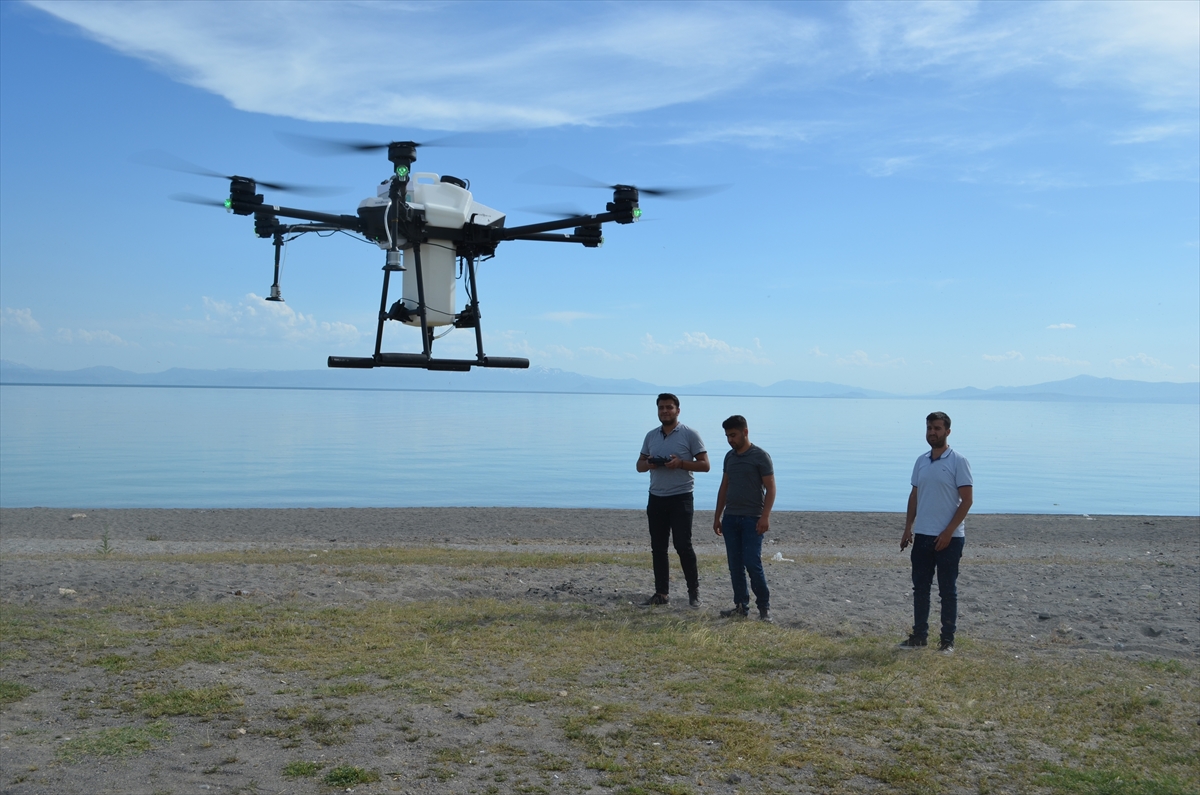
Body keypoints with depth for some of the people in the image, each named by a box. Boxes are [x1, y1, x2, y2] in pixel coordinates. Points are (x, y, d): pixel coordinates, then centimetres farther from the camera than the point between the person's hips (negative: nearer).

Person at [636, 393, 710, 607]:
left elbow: (704, 465, -7)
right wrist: (648, 464, -10)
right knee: (658, 548, 7)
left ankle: (694, 591, 9)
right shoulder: (651, 436, 10)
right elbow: (639, 465, 14)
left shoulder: (690, 434, -5)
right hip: (656, 498, 5)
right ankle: (662, 593, 15)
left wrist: (681, 463, -21)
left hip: (680, 498, -5)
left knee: (683, 546, -5)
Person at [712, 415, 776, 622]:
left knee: (752, 563, -9)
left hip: (752, 519, -6)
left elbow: (770, 488, -9)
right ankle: (741, 606, 13)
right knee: (735, 565, 6)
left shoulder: (760, 456, -7)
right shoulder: (729, 457, 12)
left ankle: (764, 606, 4)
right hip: (730, 518, 6)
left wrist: (765, 516, -18)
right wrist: (717, 516, 15)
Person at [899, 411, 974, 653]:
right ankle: (919, 635, 20)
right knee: (920, 587, 10)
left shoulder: (958, 462, -8)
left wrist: (948, 532, -16)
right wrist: (908, 529, 8)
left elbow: (967, 499, -11)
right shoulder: (921, 462, 10)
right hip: (922, 536, 6)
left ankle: (948, 640, 11)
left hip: (949, 538, -6)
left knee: (948, 590, 3)